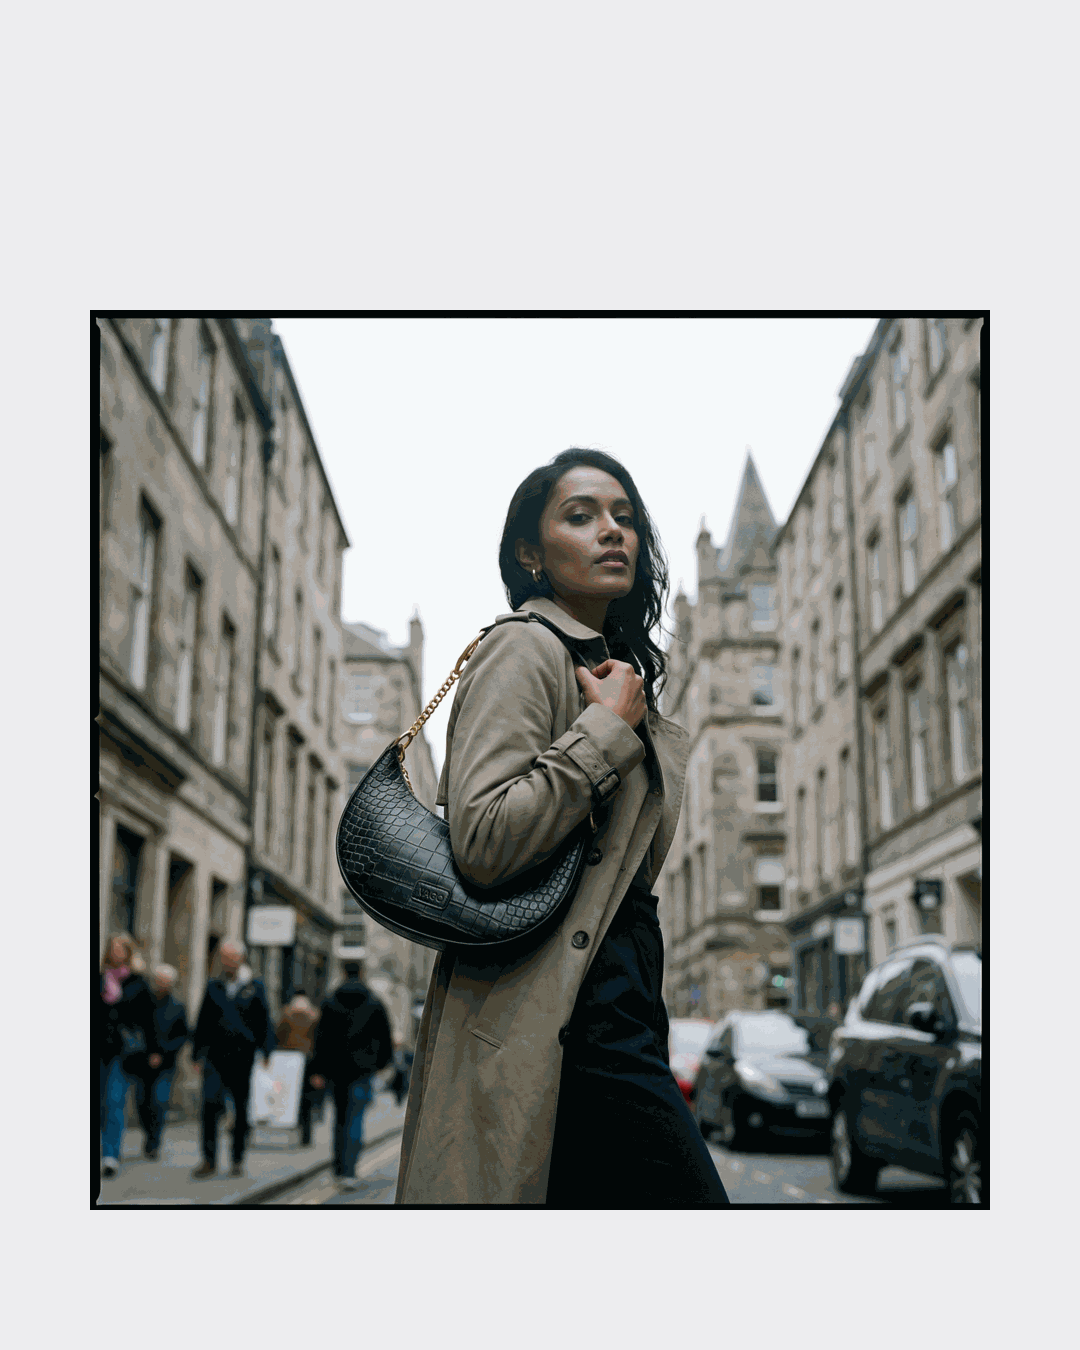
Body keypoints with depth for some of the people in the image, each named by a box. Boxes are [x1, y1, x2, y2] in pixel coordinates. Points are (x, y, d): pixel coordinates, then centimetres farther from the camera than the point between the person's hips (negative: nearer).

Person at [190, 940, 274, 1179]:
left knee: (241, 1110, 5)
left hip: (243, 1057, -1)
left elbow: (264, 1022, 5)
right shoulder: (213, 987, 11)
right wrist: (197, 1055, 9)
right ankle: (209, 1159, -7)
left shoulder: (255, 987, 6)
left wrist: (266, 1052, -3)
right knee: (210, 1103, -13)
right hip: (215, 1055, 1)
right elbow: (202, 1022, 14)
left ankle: (237, 1161, 17)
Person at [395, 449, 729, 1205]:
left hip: (611, 1004, 10)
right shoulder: (524, 649, -6)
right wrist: (608, 730, -13)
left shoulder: (614, 666, 24)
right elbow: (482, 842, -21)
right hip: (564, 1020, -10)